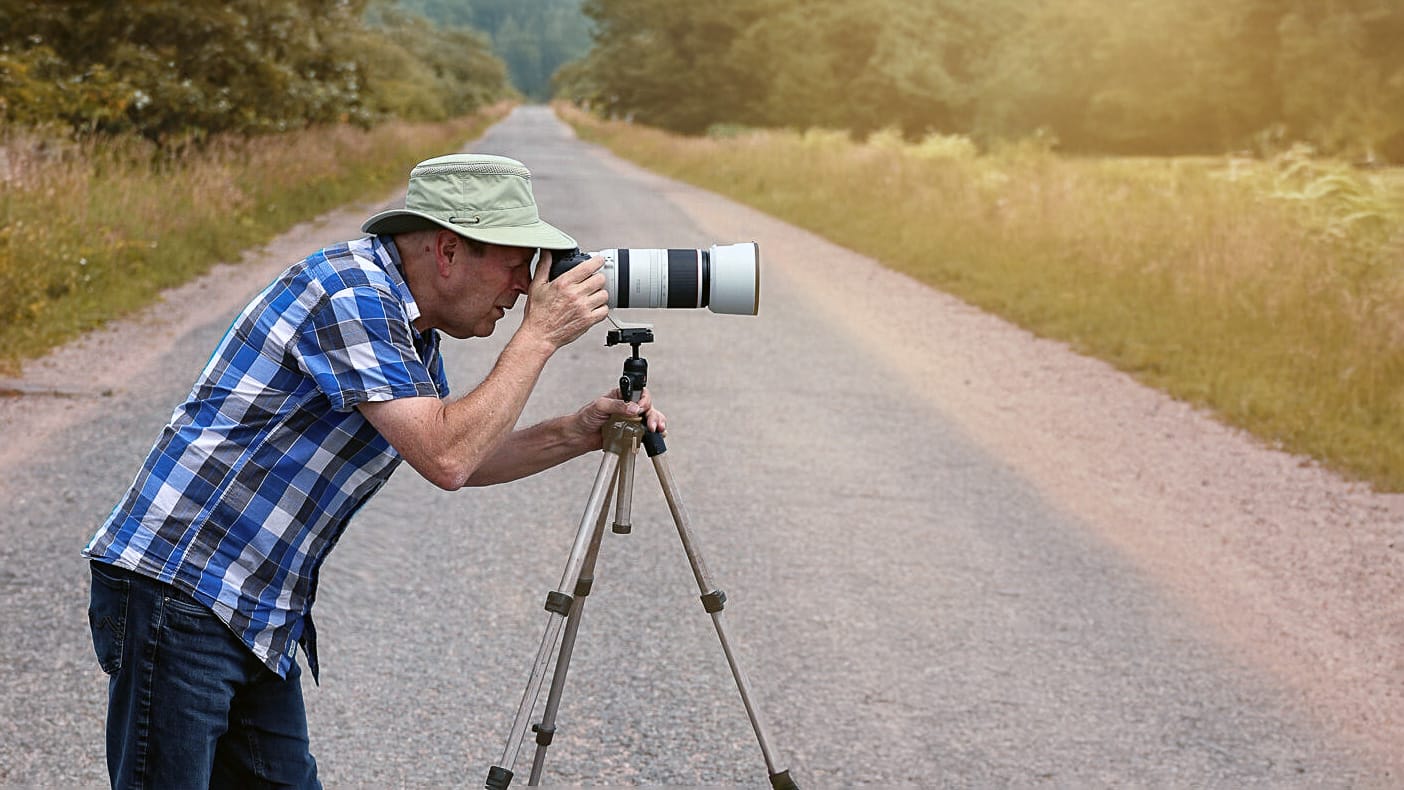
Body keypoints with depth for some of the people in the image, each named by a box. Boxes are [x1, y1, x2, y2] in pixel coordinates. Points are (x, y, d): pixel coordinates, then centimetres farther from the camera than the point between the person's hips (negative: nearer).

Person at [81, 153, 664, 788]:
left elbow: (462, 460, 21)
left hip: (258, 616, 10)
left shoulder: (409, 328, 12)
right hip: (179, 592, -10)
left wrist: (579, 432, 6)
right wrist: (540, 334, -16)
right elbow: (444, 459, -24)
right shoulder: (352, 293, -19)